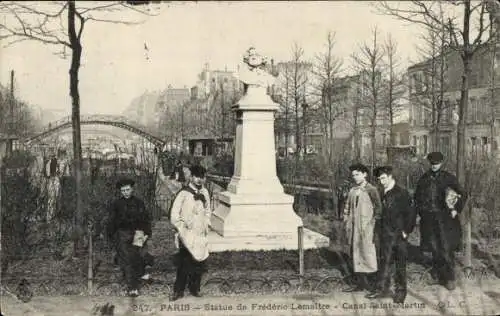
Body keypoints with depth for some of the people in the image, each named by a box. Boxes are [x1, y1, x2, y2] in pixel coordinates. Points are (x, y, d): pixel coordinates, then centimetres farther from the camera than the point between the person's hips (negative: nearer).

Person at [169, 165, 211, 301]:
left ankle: (194, 288, 25)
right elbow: (174, 216, -10)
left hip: (201, 235, 5)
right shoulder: (183, 193, -12)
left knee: (199, 263, 10)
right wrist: (183, 229, -9)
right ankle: (178, 290, 10)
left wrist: (206, 223, 11)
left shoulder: (204, 192, 5)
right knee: (184, 264, -4)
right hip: (187, 236, -5)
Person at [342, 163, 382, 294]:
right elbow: (347, 208, 21)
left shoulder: (371, 190, -4)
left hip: (366, 228, -6)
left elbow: (378, 208, -4)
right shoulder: (352, 191, 13)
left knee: (368, 253, -4)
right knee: (355, 254, 8)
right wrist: (347, 221, 12)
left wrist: (374, 222, -9)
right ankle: (358, 283, 16)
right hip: (353, 228, 6)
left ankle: (371, 282, 6)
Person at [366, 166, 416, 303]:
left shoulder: (402, 193, -9)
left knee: (400, 264, 4)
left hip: (399, 235, -5)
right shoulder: (383, 194, 8)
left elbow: (411, 213, -10)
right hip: (386, 234, 5)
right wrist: (382, 229, 8)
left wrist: (406, 230, -11)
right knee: (384, 261, 5)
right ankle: (382, 289, 10)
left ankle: (400, 291, 14)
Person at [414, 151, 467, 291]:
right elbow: (417, 197, 20)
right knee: (435, 249, 8)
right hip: (429, 219, 3)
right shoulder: (423, 179, 8)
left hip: (445, 218, -3)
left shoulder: (449, 178, 0)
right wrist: (420, 211, 8)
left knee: (446, 249, -6)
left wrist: (456, 209, -4)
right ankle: (437, 275, 21)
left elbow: (463, 195, 4)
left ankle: (449, 278, 4)